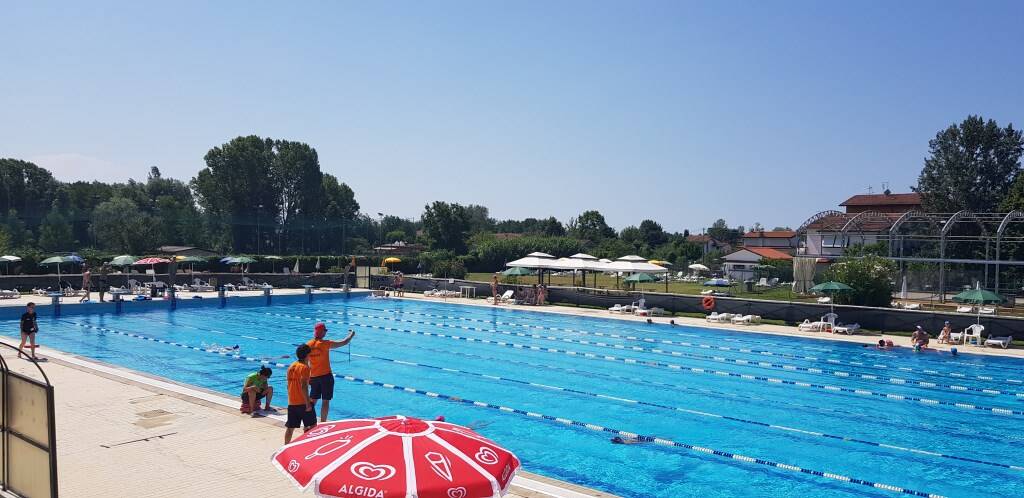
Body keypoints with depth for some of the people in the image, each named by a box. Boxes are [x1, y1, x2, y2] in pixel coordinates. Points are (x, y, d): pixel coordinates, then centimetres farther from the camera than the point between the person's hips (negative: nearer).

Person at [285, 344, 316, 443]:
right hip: (302, 403, -7)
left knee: (290, 427, 13)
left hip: (291, 403, 7)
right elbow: (304, 386, -21)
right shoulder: (304, 367, -13)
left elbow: (289, 384, 16)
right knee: (312, 426, 5)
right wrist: (308, 403, -20)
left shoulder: (291, 366, 11)